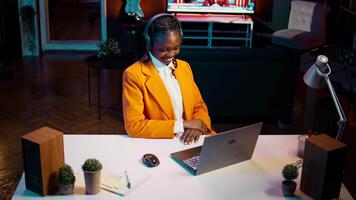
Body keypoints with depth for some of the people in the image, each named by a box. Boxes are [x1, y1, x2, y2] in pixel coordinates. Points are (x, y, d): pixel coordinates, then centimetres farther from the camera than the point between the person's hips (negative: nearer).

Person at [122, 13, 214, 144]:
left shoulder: (184, 67, 10)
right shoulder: (134, 75, -9)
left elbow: (199, 107, 15)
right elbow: (134, 126, -15)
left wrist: (198, 126, -8)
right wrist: (182, 125, -14)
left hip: (187, 141, 6)